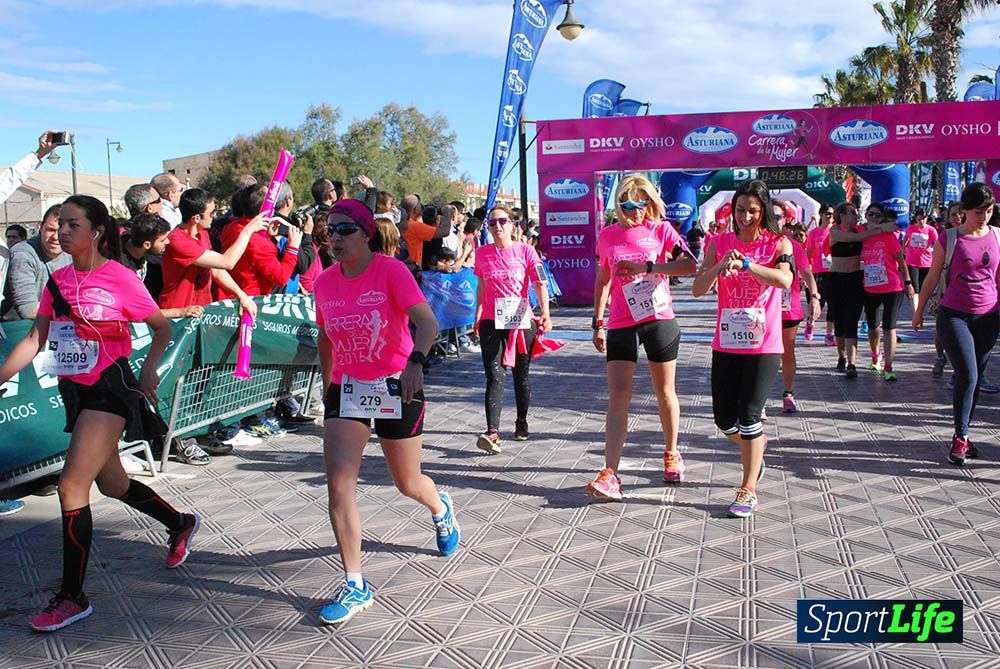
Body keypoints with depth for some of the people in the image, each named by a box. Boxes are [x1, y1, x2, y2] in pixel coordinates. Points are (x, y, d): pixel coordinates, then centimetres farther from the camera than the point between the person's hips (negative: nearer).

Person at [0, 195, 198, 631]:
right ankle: (181, 524, 43)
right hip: (75, 390, 8)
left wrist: (149, 367, -18)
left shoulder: (119, 278, -12)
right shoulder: (58, 281, 6)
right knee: (111, 484, 19)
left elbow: (162, 327, -3)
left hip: (110, 388, -7)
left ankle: (72, 597, 0)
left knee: (71, 486, -12)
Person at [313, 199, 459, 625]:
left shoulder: (391, 270, -14)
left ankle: (440, 508, 51)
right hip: (346, 390, 4)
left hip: (396, 389, -4)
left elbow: (427, 323, -27)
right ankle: (355, 587, 1)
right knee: (338, 485, -10)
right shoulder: (325, 282, 2)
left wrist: (415, 362, -45)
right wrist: (327, 387, 22)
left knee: (408, 484, 12)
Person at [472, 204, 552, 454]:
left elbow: (540, 284, -10)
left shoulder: (525, 251, -2)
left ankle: (522, 423, 31)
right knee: (494, 376, -10)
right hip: (491, 323, 1)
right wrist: (477, 318, 18)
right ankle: (492, 432, -18)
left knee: (521, 375, 12)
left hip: (522, 322, 0)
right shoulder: (482, 253, 5)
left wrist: (545, 312, -24)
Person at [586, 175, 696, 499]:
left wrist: (646, 267, -20)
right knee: (618, 395, -7)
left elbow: (691, 265, -13)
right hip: (621, 325, 1)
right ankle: (610, 475, -11)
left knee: (665, 393, 10)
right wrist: (597, 323, 11)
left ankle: (671, 454, 32)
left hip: (660, 321, -1)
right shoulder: (607, 236, 7)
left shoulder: (662, 229, 0)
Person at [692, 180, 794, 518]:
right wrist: (721, 267, -23)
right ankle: (755, 446, 41)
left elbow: (784, 280, -24)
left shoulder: (778, 243, -4)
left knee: (748, 415, -5)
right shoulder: (720, 243, 3)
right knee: (724, 419, 8)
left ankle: (748, 490, 7)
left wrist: (744, 263, -30)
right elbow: (698, 289, -6)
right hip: (726, 344, 3)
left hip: (763, 346, -3)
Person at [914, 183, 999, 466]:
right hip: (953, 315, -3)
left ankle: (962, 436, 20)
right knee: (967, 376, -14)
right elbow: (932, 278, 5)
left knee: (975, 379, 8)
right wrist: (919, 311, 11)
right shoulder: (948, 239, -5)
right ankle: (960, 437, 0)